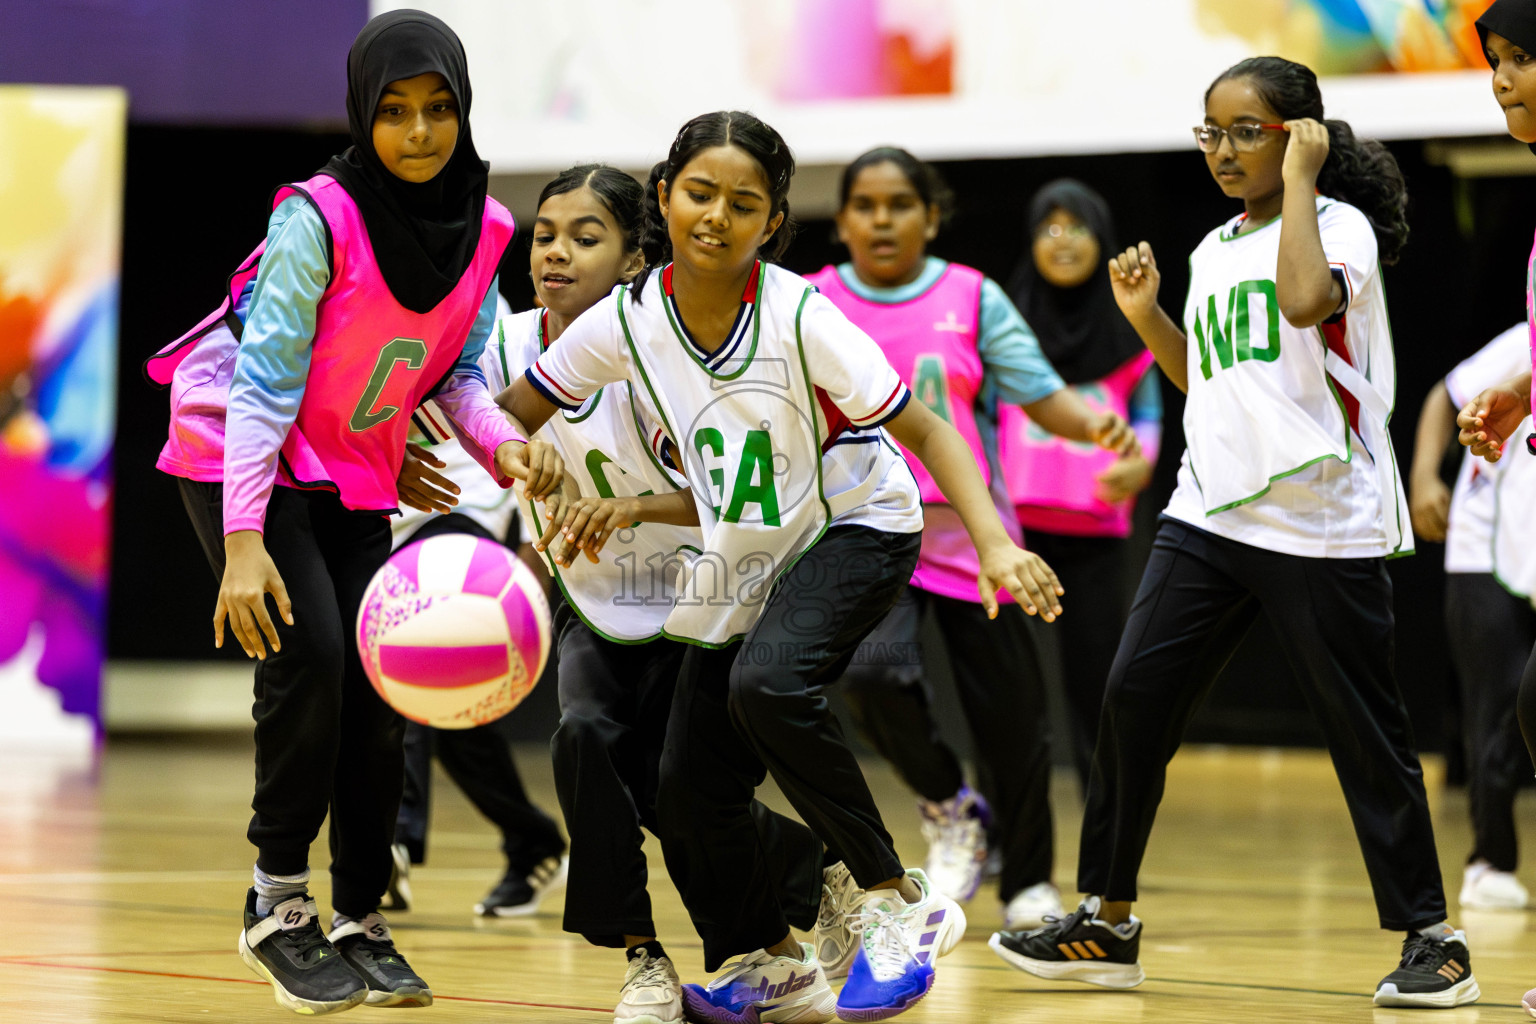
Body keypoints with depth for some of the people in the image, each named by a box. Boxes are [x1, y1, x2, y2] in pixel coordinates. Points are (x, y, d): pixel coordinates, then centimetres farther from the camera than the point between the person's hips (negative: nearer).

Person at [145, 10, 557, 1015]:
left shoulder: (484, 230, -7)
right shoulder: (319, 218, -24)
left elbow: (458, 372, 4)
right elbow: (265, 381, -24)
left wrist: (501, 441, -17)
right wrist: (244, 539, -30)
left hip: (358, 479, 6)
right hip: (244, 459, -6)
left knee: (379, 680, -3)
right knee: (311, 655, -21)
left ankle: (360, 922, 8)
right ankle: (278, 904, -6)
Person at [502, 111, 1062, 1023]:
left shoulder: (798, 317, -23)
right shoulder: (629, 319, -11)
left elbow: (924, 430, -20)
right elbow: (513, 417, 0)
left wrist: (994, 543, -33)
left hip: (857, 529, -5)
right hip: (744, 568, 5)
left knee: (768, 683, -34)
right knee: (693, 793, 2)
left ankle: (896, 902, -20)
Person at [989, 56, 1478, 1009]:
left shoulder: (1339, 223, -5)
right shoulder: (1214, 250, 16)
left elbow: (1305, 300, -28)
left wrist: (1300, 180, -17)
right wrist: (1147, 315, 11)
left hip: (1322, 526, -6)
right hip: (1212, 513, 6)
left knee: (1366, 732, -2)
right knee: (1134, 697, -2)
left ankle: (1431, 939, 8)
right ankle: (1107, 924, 6)